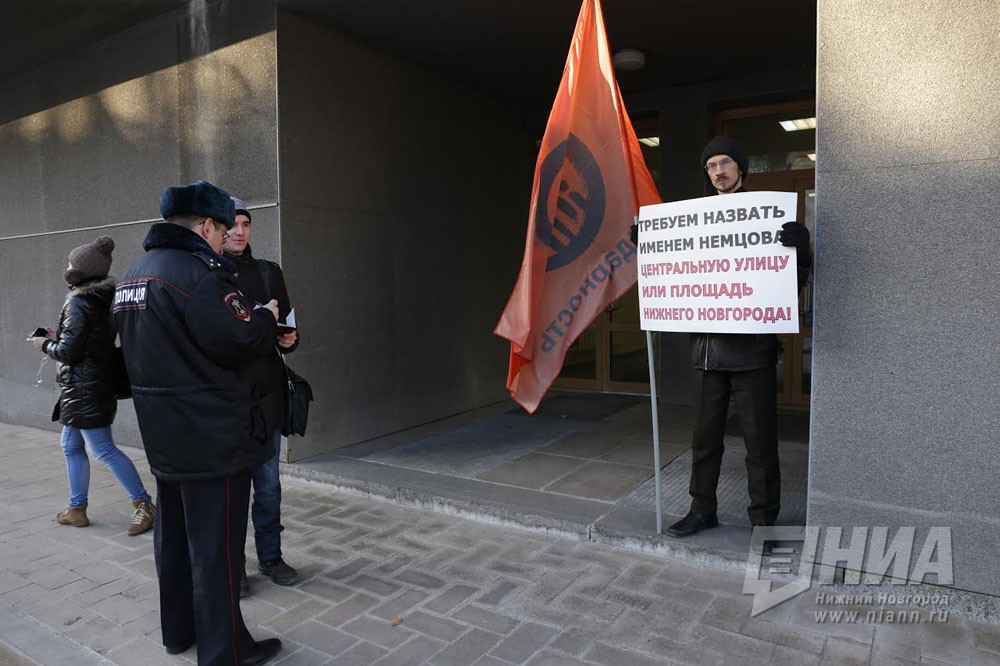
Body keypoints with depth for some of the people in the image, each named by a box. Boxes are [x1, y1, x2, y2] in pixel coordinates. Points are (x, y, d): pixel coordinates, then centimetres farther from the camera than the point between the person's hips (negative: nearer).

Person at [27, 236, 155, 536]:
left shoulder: (78, 302, -17)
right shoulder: (101, 299, 9)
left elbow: (69, 352, -17)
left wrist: (46, 345, 0)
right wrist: (57, 338, 15)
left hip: (84, 389, -9)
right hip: (97, 384, 9)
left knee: (104, 450, -5)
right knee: (71, 446, 18)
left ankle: (143, 504, 0)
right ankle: (76, 508, 26)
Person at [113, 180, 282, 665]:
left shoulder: (133, 274, 12)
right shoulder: (194, 271, -20)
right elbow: (242, 341, -22)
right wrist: (266, 316, -2)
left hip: (165, 437, 10)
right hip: (213, 437, -9)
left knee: (174, 536, 20)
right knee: (216, 547, 1)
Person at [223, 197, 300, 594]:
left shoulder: (268, 272, 8)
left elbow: (285, 326, 14)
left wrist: (289, 339, -9)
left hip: (266, 394, 3)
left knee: (268, 482, 13)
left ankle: (270, 556, 29)